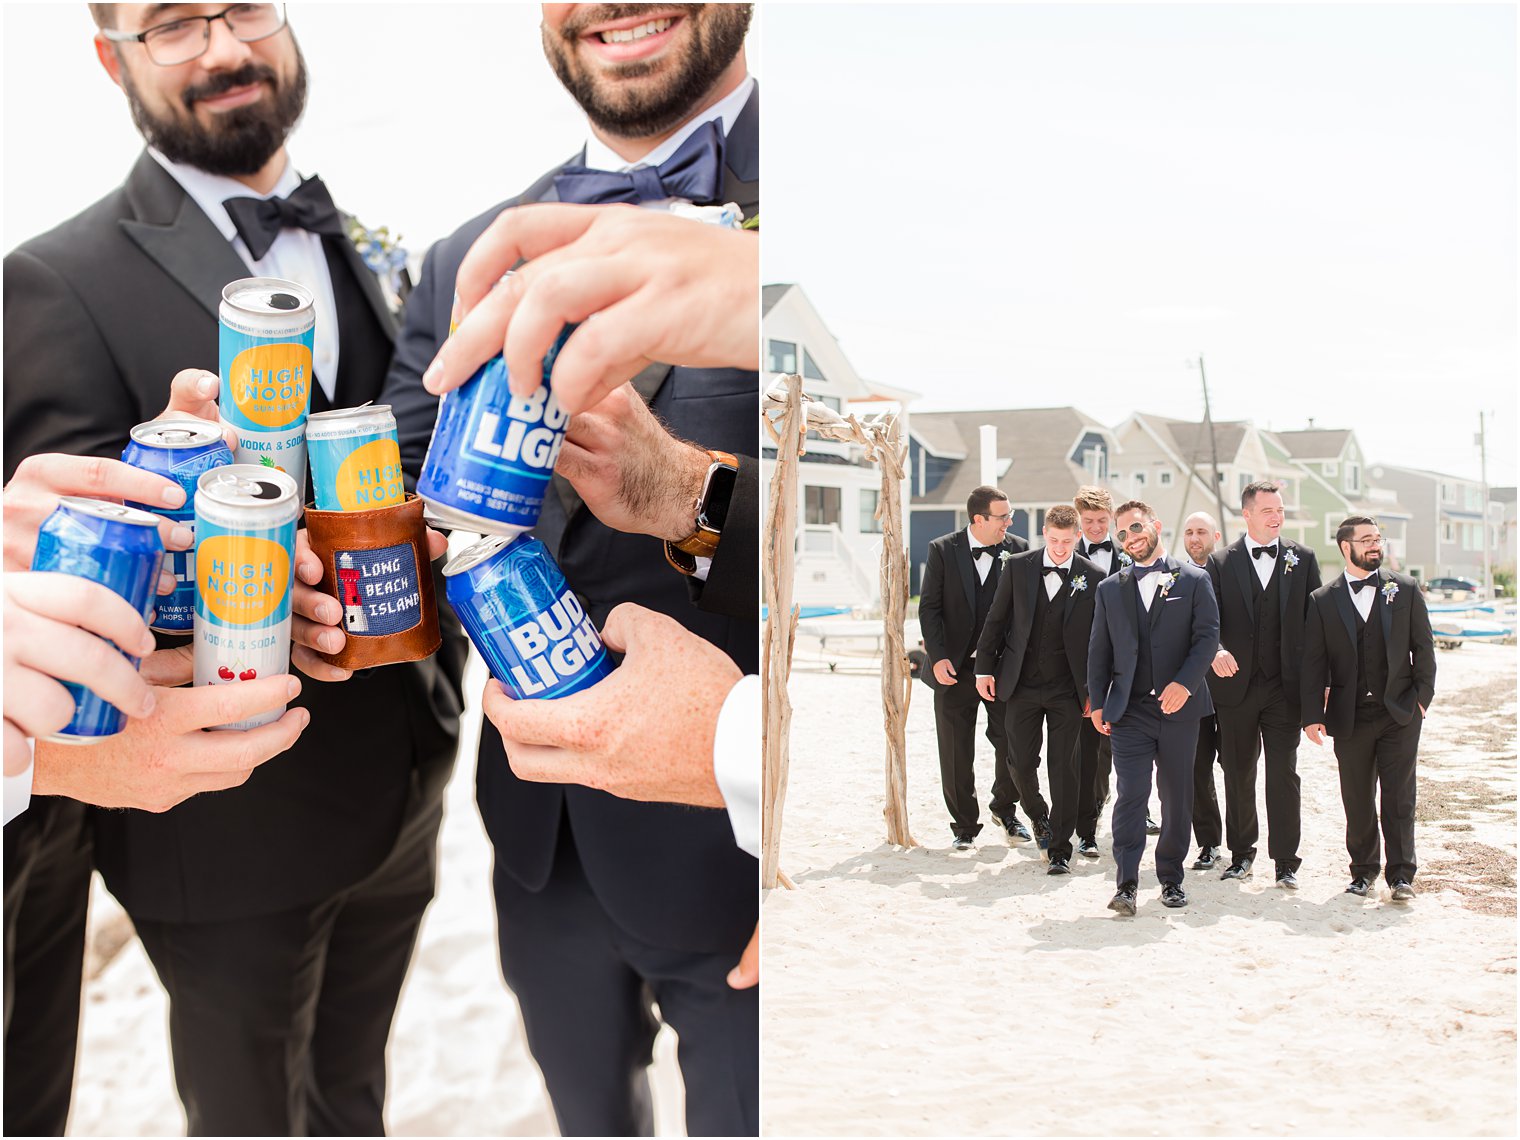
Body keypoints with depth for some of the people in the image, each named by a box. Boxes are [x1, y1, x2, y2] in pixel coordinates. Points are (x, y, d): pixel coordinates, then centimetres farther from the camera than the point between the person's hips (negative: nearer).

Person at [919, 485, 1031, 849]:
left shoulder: (1018, 550, 0)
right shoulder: (942, 549, -3)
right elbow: (929, 607, -2)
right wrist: (938, 656, -11)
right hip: (954, 668, -1)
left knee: (1012, 744, 5)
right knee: (956, 753, 5)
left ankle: (1004, 809, 30)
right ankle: (964, 825, 20)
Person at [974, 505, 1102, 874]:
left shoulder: (1093, 577, -4)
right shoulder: (1017, 567, 0)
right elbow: (996, 620, 6)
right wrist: (985, 668, 3)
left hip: (1067, 690, -2)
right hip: (1021, 685, 2)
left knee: (1063, 767, -1)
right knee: (1021, 762, 7)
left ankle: (1060, 850, 7)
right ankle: (1038, 813, 38)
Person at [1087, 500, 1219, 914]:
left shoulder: (1193, 580, 4)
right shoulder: (1110, 589, 12)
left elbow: (1207, 636, -4)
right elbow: (1099, 651, 13)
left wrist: (1184, 682, -17)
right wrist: (1098, 703, 5)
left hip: (1179, 706, -1)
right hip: (1129, 709, 1)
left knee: (1177, 796, 7)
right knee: (1130, 794, -8)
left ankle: (1171, 878, 20)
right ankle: (1126, 884, -9)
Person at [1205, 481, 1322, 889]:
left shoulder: (1303, 558, 5)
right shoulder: (1220, 562, 2)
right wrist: (1216, 651, -24)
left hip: (1285, 686, 0)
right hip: (1236, 684, 0)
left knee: (1284, 773, 0)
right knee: (1237, 774, 9)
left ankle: (1286, 861, 8)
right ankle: (1241, 854, 23)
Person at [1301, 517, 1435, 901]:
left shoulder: (1405, 589, 4)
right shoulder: (1322, 600, 2)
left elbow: (1423, 648, 6)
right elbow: (1313, 663, 0)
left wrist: (1422, 696, -1)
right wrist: (1312, 716, -6)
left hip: (1399, 713, 0)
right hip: (1350, 717, 0)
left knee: (1399, 797, 0)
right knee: (1357, 800, 8)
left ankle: (1400, 874, 8)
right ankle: (1363, 870, 22)